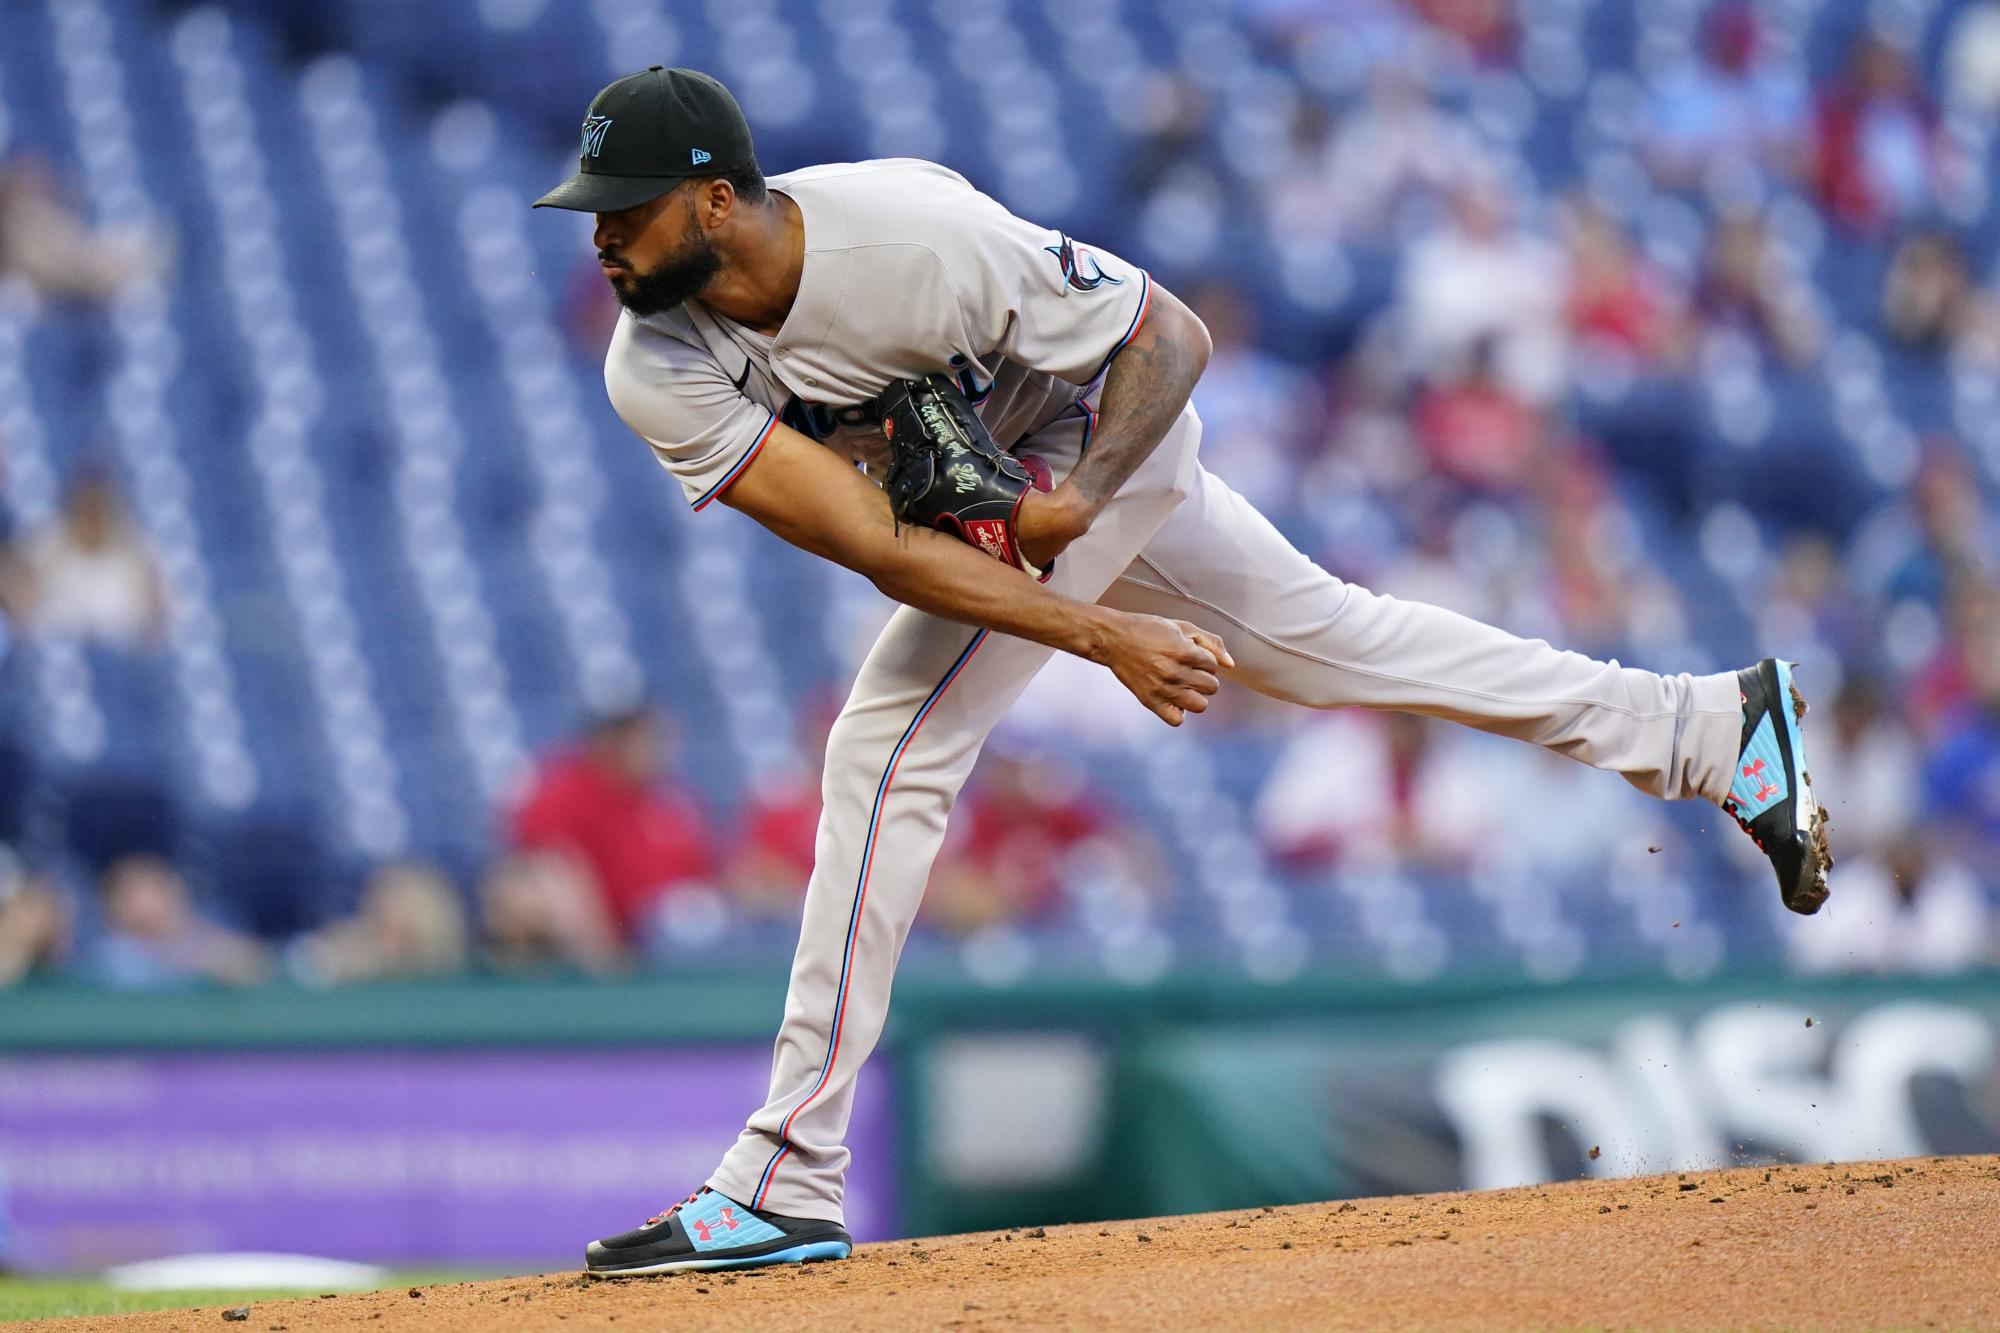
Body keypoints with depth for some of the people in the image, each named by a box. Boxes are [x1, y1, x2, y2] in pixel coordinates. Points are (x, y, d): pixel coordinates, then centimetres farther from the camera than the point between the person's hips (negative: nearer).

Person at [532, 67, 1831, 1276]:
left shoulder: (918, 235, -36)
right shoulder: (662, 372, -23)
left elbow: (1175, 337, -22)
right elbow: (871, 545, -29)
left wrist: (1081, 499, -34)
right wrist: (1106, 636, -36)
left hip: (1099, 431, -6)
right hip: (978, 486, 6)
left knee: (891, 746, -18)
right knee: (1326, 639, 19)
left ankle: (786, 1184, -15)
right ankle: (1710, 726, 34)